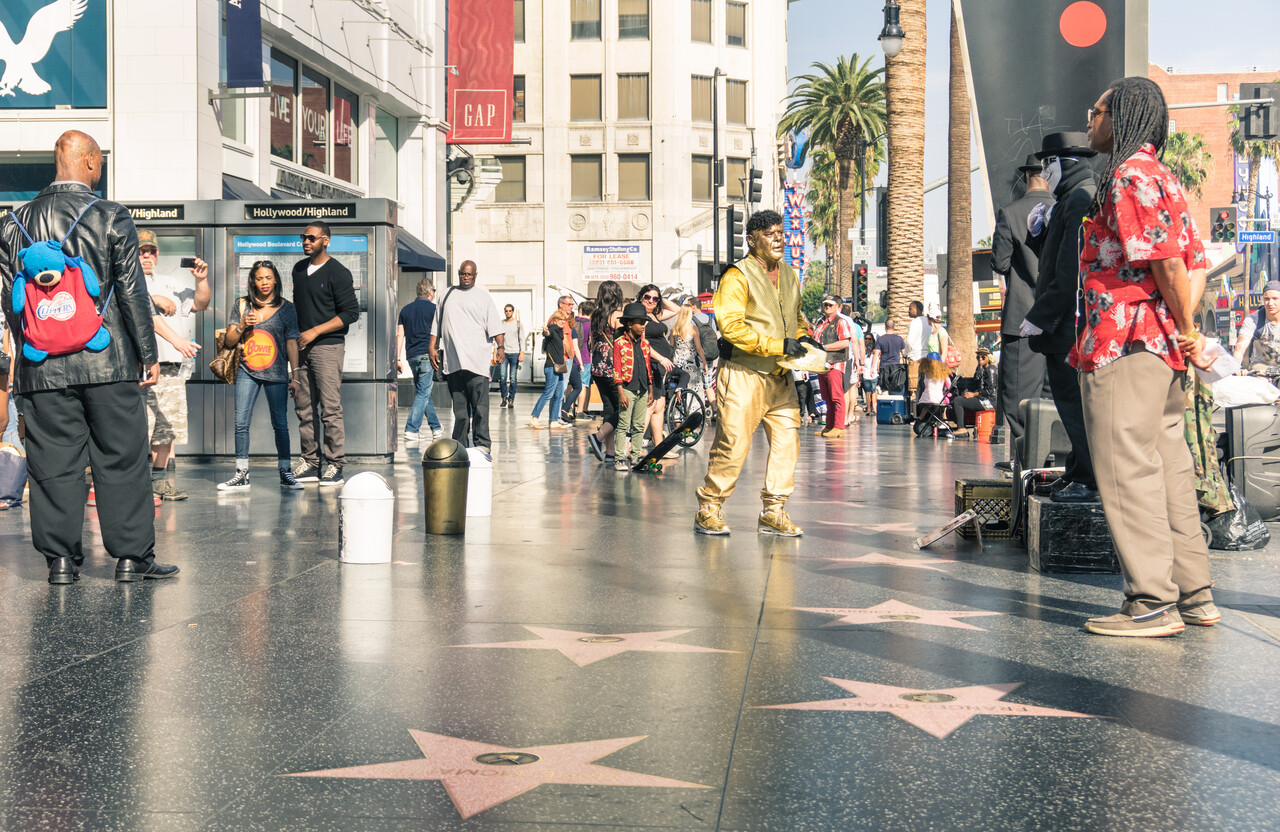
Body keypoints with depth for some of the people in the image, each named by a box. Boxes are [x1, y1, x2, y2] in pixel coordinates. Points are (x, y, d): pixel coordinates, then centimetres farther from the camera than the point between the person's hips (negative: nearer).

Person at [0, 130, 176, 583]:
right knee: (121, 459, 4)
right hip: (107, 360, -3)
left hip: (43, 366, 3)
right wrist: (149, 354, 1)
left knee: (53, 463, 6)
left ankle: (61, 558, 7)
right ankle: (132, 555, 7)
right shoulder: (111, 216, -4)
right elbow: (132, 291, -5)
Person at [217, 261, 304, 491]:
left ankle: (285, 473, 11)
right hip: (247, 371, 1)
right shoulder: (242, 305, 7)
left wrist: (295, 376, 1)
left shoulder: (286, 308, 4)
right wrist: (242, 325, -11)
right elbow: (229, 341, 9)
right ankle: (241, 475, 0)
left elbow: (291, 343, 5)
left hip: (276, 373, -1)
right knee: (241, 423, -5)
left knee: (280, 424, 2)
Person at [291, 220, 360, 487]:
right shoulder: (299, 269, 16)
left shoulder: (337, 273, -6)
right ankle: (310, 463, 10)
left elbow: (351, 313, -11)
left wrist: (315, 331, -13)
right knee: (304, 407, 6)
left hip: (328, 346, -7)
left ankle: (335, 465, -5)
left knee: (330, 408, -9)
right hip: (301, 347, 7)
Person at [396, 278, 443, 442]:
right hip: (427, 355, -6)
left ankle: (436, 428, 22)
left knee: (423, 393, 15)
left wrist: (398, 359, 9)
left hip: (411, 356, 6)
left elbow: (399, 335, 9)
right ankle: (411, 429, -14)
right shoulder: (432, 308, -3)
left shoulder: (406, 309, 12)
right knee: (423, 394, -6)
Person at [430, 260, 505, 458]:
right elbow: (437, 323, 23)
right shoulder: (447, 294, 20)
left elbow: (494, 325, 0)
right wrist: (432, 347, 13)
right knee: (459, 407, 5)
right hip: (452, 360, 3)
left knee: (480, 405, -9)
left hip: (477, 360, -3)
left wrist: (500, 346, -14)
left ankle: (482, 445, -9)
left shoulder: (483, 297, 9)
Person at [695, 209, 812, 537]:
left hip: (781, 376, 7)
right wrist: (778, 345, -20)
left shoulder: (789, 276, 16)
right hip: (743, 374, -7)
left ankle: (774, 512, 11)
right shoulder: (738, 276, -8)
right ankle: (709, 510, 6)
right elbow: (730, 325, -17)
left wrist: (804, 338, 7)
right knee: (733, 443, -6)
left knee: (787, 440, 3)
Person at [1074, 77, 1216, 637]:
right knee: (1167, 469, 12)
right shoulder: (1161, 178, 20)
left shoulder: (1131, 176, -11)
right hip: (1163, 345, 10)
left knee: (1126, 469, -8)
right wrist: (1185, 331, 9)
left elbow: (1167, 260, -19)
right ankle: (1193, 594, 17)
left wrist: (1186, 330, -9)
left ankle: (1152, 603, -7)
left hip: (1125, 343, -10)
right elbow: (1194, 260, 17)